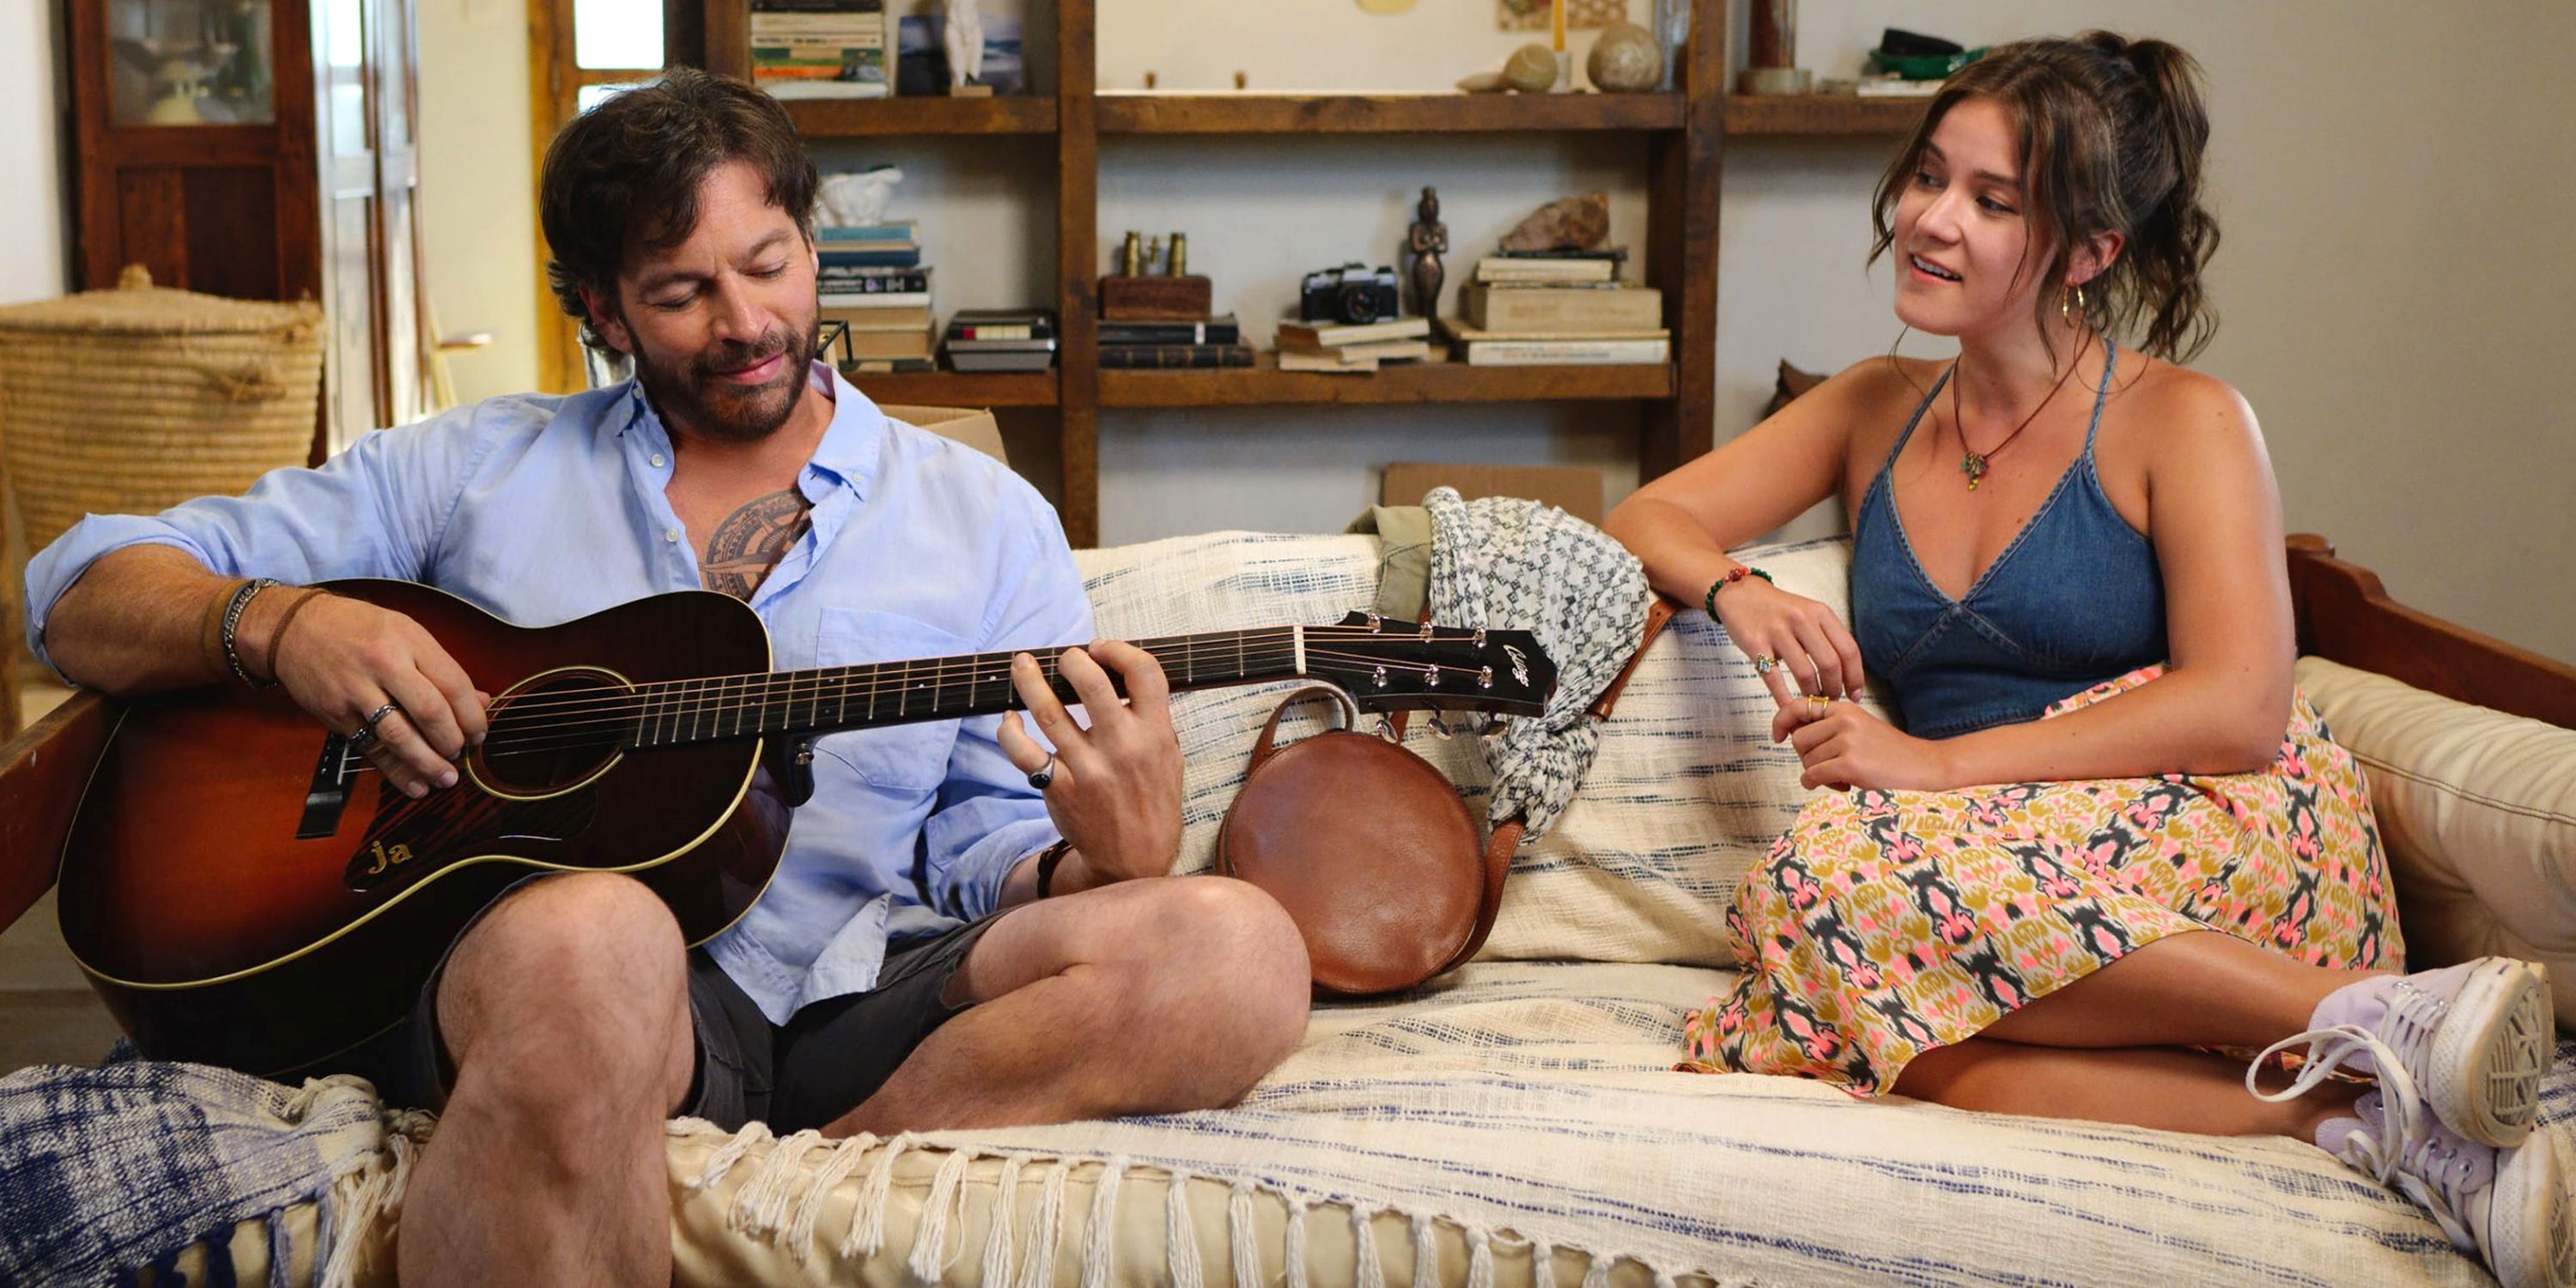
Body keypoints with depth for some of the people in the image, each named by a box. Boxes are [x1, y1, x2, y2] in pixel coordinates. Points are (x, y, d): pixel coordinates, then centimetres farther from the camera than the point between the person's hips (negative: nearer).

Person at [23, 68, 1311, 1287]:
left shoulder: (985, 519, 17)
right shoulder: (479, 467, 16)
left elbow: (984, 856, 12)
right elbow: (84, 586, 16)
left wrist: (1110, 866, -12)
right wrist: (280, 622, -6)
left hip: (859, 1009, 3)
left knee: (1235, 950, -28)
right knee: (587, 939, -41)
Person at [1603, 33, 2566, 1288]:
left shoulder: (2182, 421, 0)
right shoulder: (1877, 409, 17)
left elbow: (2241, 709, -13)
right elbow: (1646, 519, 17)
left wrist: (1947, 764, -18)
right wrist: (1737, 592, -7)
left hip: (2224, 845, -5)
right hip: (2010, 868, 5)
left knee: (1843, 880, -33)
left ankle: (2375, 1015, -28)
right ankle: (2355, 1118, -31)